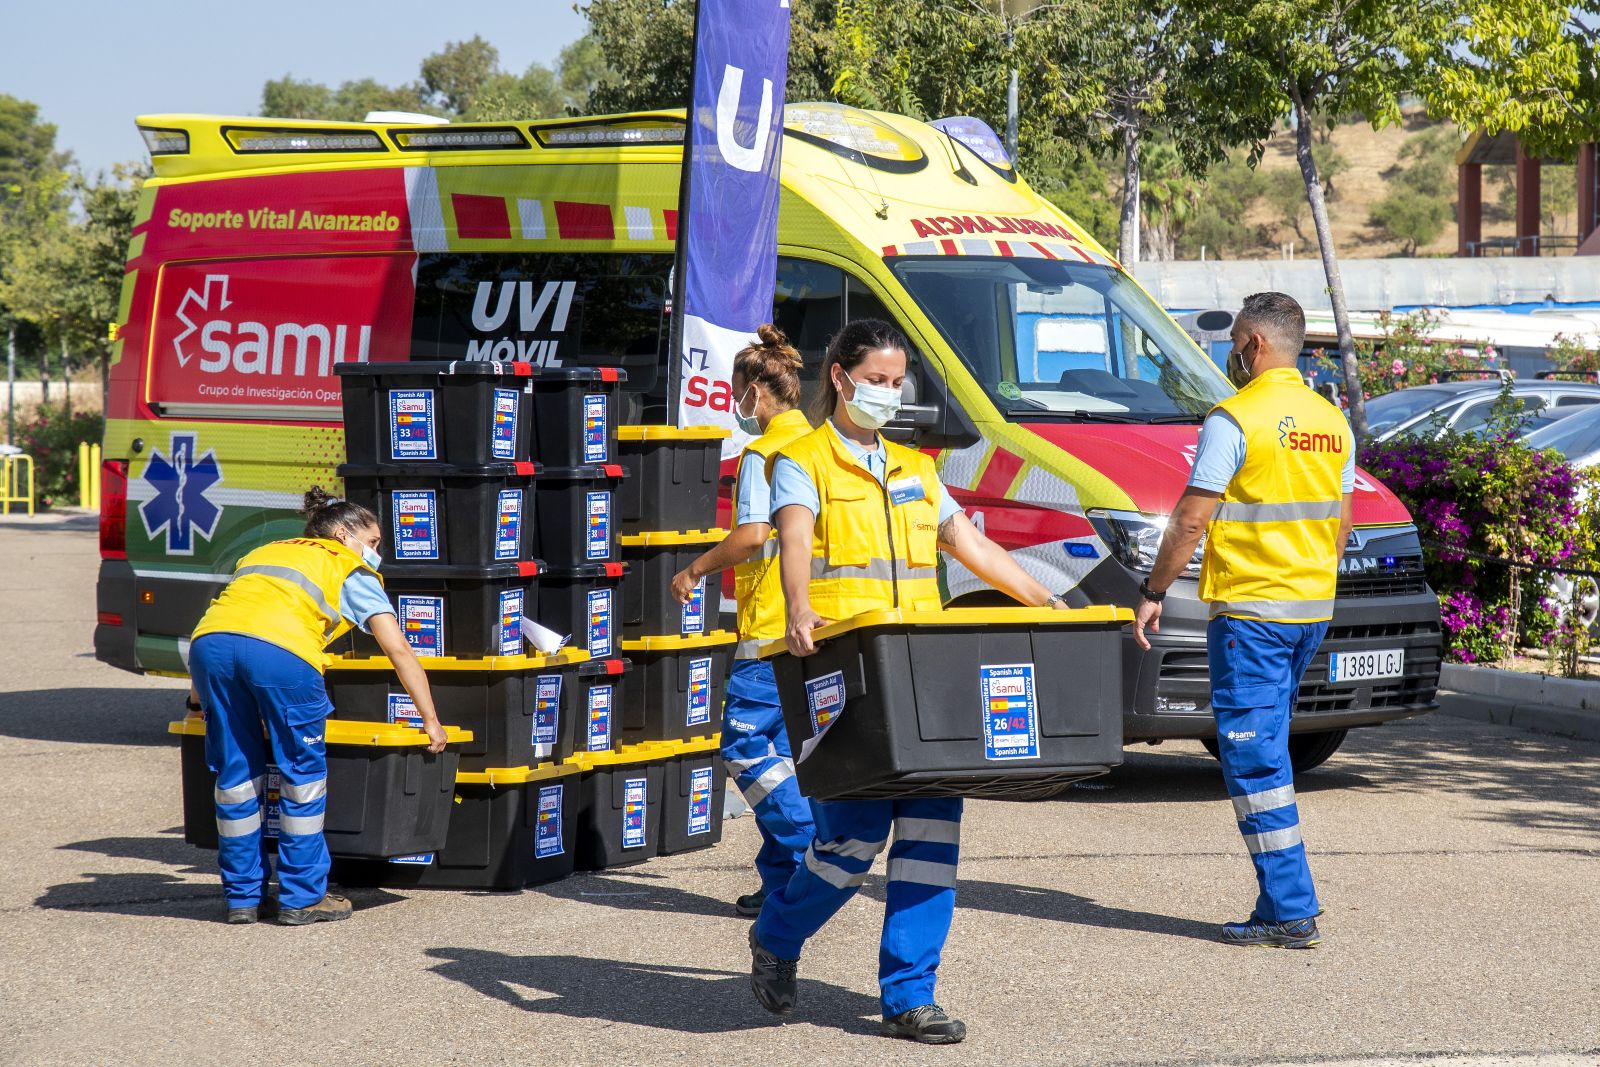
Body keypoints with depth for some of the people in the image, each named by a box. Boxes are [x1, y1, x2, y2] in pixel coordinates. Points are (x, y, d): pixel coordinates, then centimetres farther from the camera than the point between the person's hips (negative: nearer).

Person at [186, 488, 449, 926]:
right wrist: (430, 720, 18)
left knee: (236, 773, 16)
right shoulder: (352, 571, 23)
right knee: (303, 774, 11)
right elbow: (398, 649, 15)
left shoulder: (263, 553, 38)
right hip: (281, 650, -5)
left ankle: (242, 896, 23)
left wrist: (200, 693, 39)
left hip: (209, 642, 5)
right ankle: (302, 898, 16)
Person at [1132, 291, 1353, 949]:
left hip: (1249, 608, -8)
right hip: (1313, 610, 8)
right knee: (1267, 752, 15)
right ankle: (1283, 904, 15)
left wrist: (1153, 591, -3)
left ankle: (1291, 911, -9)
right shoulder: (1332, 423, 11)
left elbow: (1191, 520, -13)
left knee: (1253, 757, -5)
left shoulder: (1235, 421, -13)